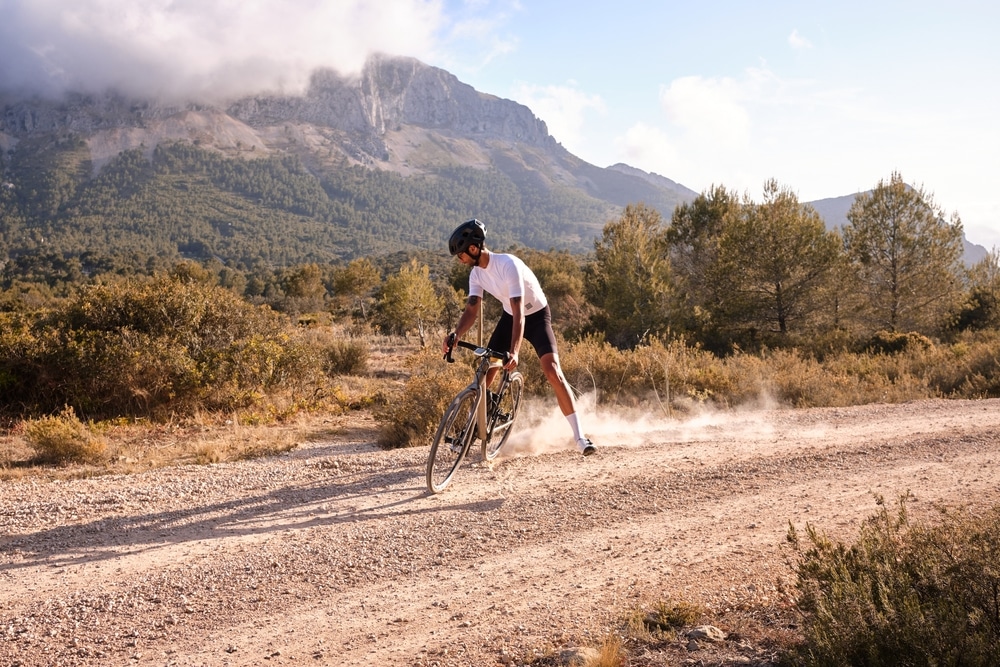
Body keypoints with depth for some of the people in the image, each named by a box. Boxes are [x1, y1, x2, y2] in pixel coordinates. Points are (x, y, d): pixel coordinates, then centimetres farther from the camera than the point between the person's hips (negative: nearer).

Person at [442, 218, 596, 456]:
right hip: (510, 317, 7)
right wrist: (455, 334, -36)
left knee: (553, 372, -22)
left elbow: (519, 311, -38)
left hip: (536, 316, -7)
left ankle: (579, 436, -17)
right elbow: (471, 310, -14)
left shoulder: (508, 265, -32)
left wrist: (515, 352, -48)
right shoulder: (477, 273, -9)